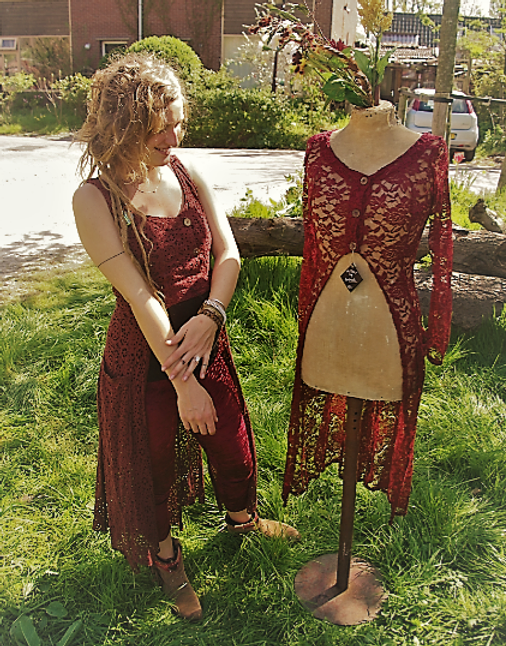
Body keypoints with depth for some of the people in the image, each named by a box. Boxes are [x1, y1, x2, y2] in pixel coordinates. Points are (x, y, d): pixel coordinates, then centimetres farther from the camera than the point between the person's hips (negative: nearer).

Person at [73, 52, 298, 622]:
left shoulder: (187, 175, -2)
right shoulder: (95, 198, -19)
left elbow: (228, 254, -4)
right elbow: (140, 296, -24)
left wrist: (209, 317, -23)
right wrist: (183, 384, -23)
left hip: (205, 339, 5)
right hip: (142, 354, -4)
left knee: (231, 440, 21)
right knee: (153, 458, 16)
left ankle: (242, 516, 55)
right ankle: (164, 557, 46)